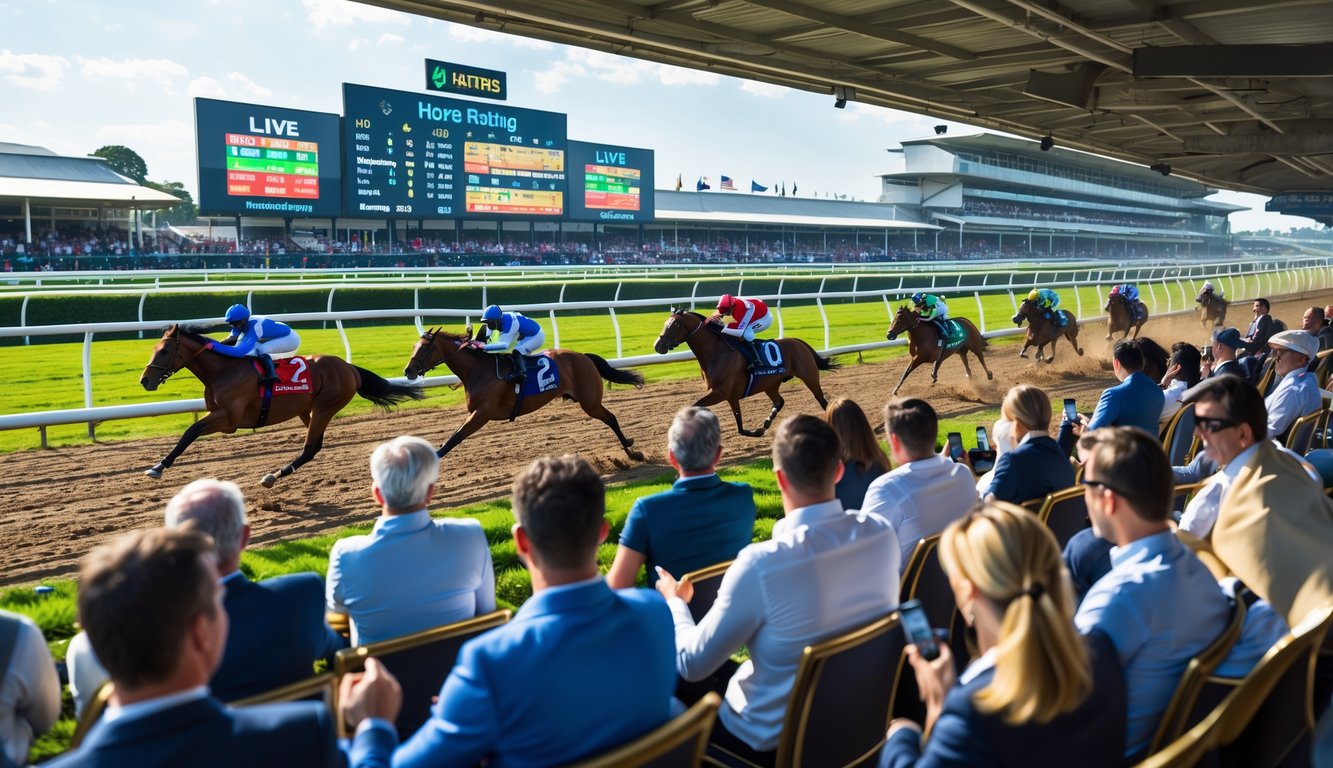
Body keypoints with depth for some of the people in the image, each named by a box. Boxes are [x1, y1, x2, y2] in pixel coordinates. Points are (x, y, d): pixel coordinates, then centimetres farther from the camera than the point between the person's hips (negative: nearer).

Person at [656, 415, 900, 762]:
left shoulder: (761, 564, -31)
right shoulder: (882, 533, -14)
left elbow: (693, 664, -18)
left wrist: (675, 601, 2)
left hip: (775, 739, -6)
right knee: (725, 669, 26)